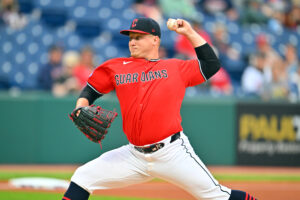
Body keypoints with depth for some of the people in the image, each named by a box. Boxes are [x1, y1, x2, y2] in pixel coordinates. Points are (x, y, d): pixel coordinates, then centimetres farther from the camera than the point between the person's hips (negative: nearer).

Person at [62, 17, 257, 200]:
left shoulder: (176, 68, 8)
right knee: (83, 177, -2)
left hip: (173, 152, -3)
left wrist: (190, 33, 7)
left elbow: (212, 65, 6)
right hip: (135, 156, 3)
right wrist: (81, 106, -3)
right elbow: (91, 89, 18)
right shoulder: (116, 67, 12)